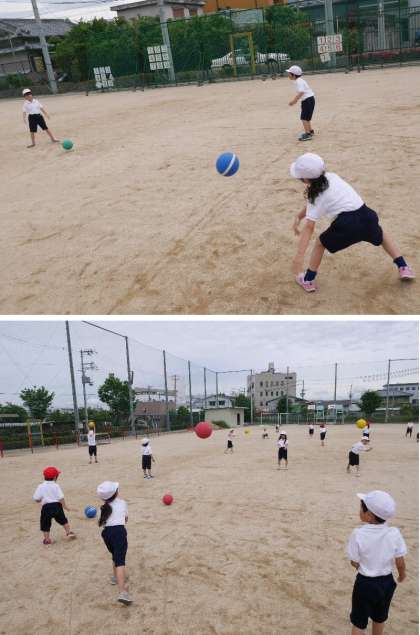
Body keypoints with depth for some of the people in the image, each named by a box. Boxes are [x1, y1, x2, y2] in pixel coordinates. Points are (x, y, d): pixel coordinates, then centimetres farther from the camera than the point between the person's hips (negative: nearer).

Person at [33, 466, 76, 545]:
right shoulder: (56, 486, -3)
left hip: (46, 507, -1)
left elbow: (36, 499, -3)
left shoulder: (41, 487, -2)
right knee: (63, 520, 21)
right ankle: (69, 532, 25)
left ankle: (47, 539, 10)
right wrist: (64, 506, 1)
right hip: (56, 505, 1)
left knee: (45, 524, 10)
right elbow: (61, 497, -8)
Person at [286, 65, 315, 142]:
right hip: (306, 100, 11)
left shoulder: (299, 82, -19)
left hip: (308, 99, -11)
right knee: (307, 117, 22)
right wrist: (295, 100, 15)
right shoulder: (299, 81, 12)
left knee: (304, 117, -12)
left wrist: (294, 100, -26)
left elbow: (301, 92, -28)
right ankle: (310, 131, 37)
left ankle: (307, 134, -12)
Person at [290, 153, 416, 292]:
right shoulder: (331, 176, 14)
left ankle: (308, 280, 24)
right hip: (365, 215, 5)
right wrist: (299, 216, 17)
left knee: (320, 243, 21)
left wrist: (299, 256, -14)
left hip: (346, 225, -5)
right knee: (381, 235, 36)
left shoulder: (316, 196, -2)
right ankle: (403, 267, 38)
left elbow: (309, 227, -10)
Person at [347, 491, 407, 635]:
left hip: (365, 583, -3)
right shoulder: (394, 533, -17)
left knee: (359, 622, 14)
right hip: (386, 582, 3)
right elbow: (400, 562, -7)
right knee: (379, 618, 27)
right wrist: (402, 575, 15)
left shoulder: (358, 534, -25)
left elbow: (354, 563, -15)